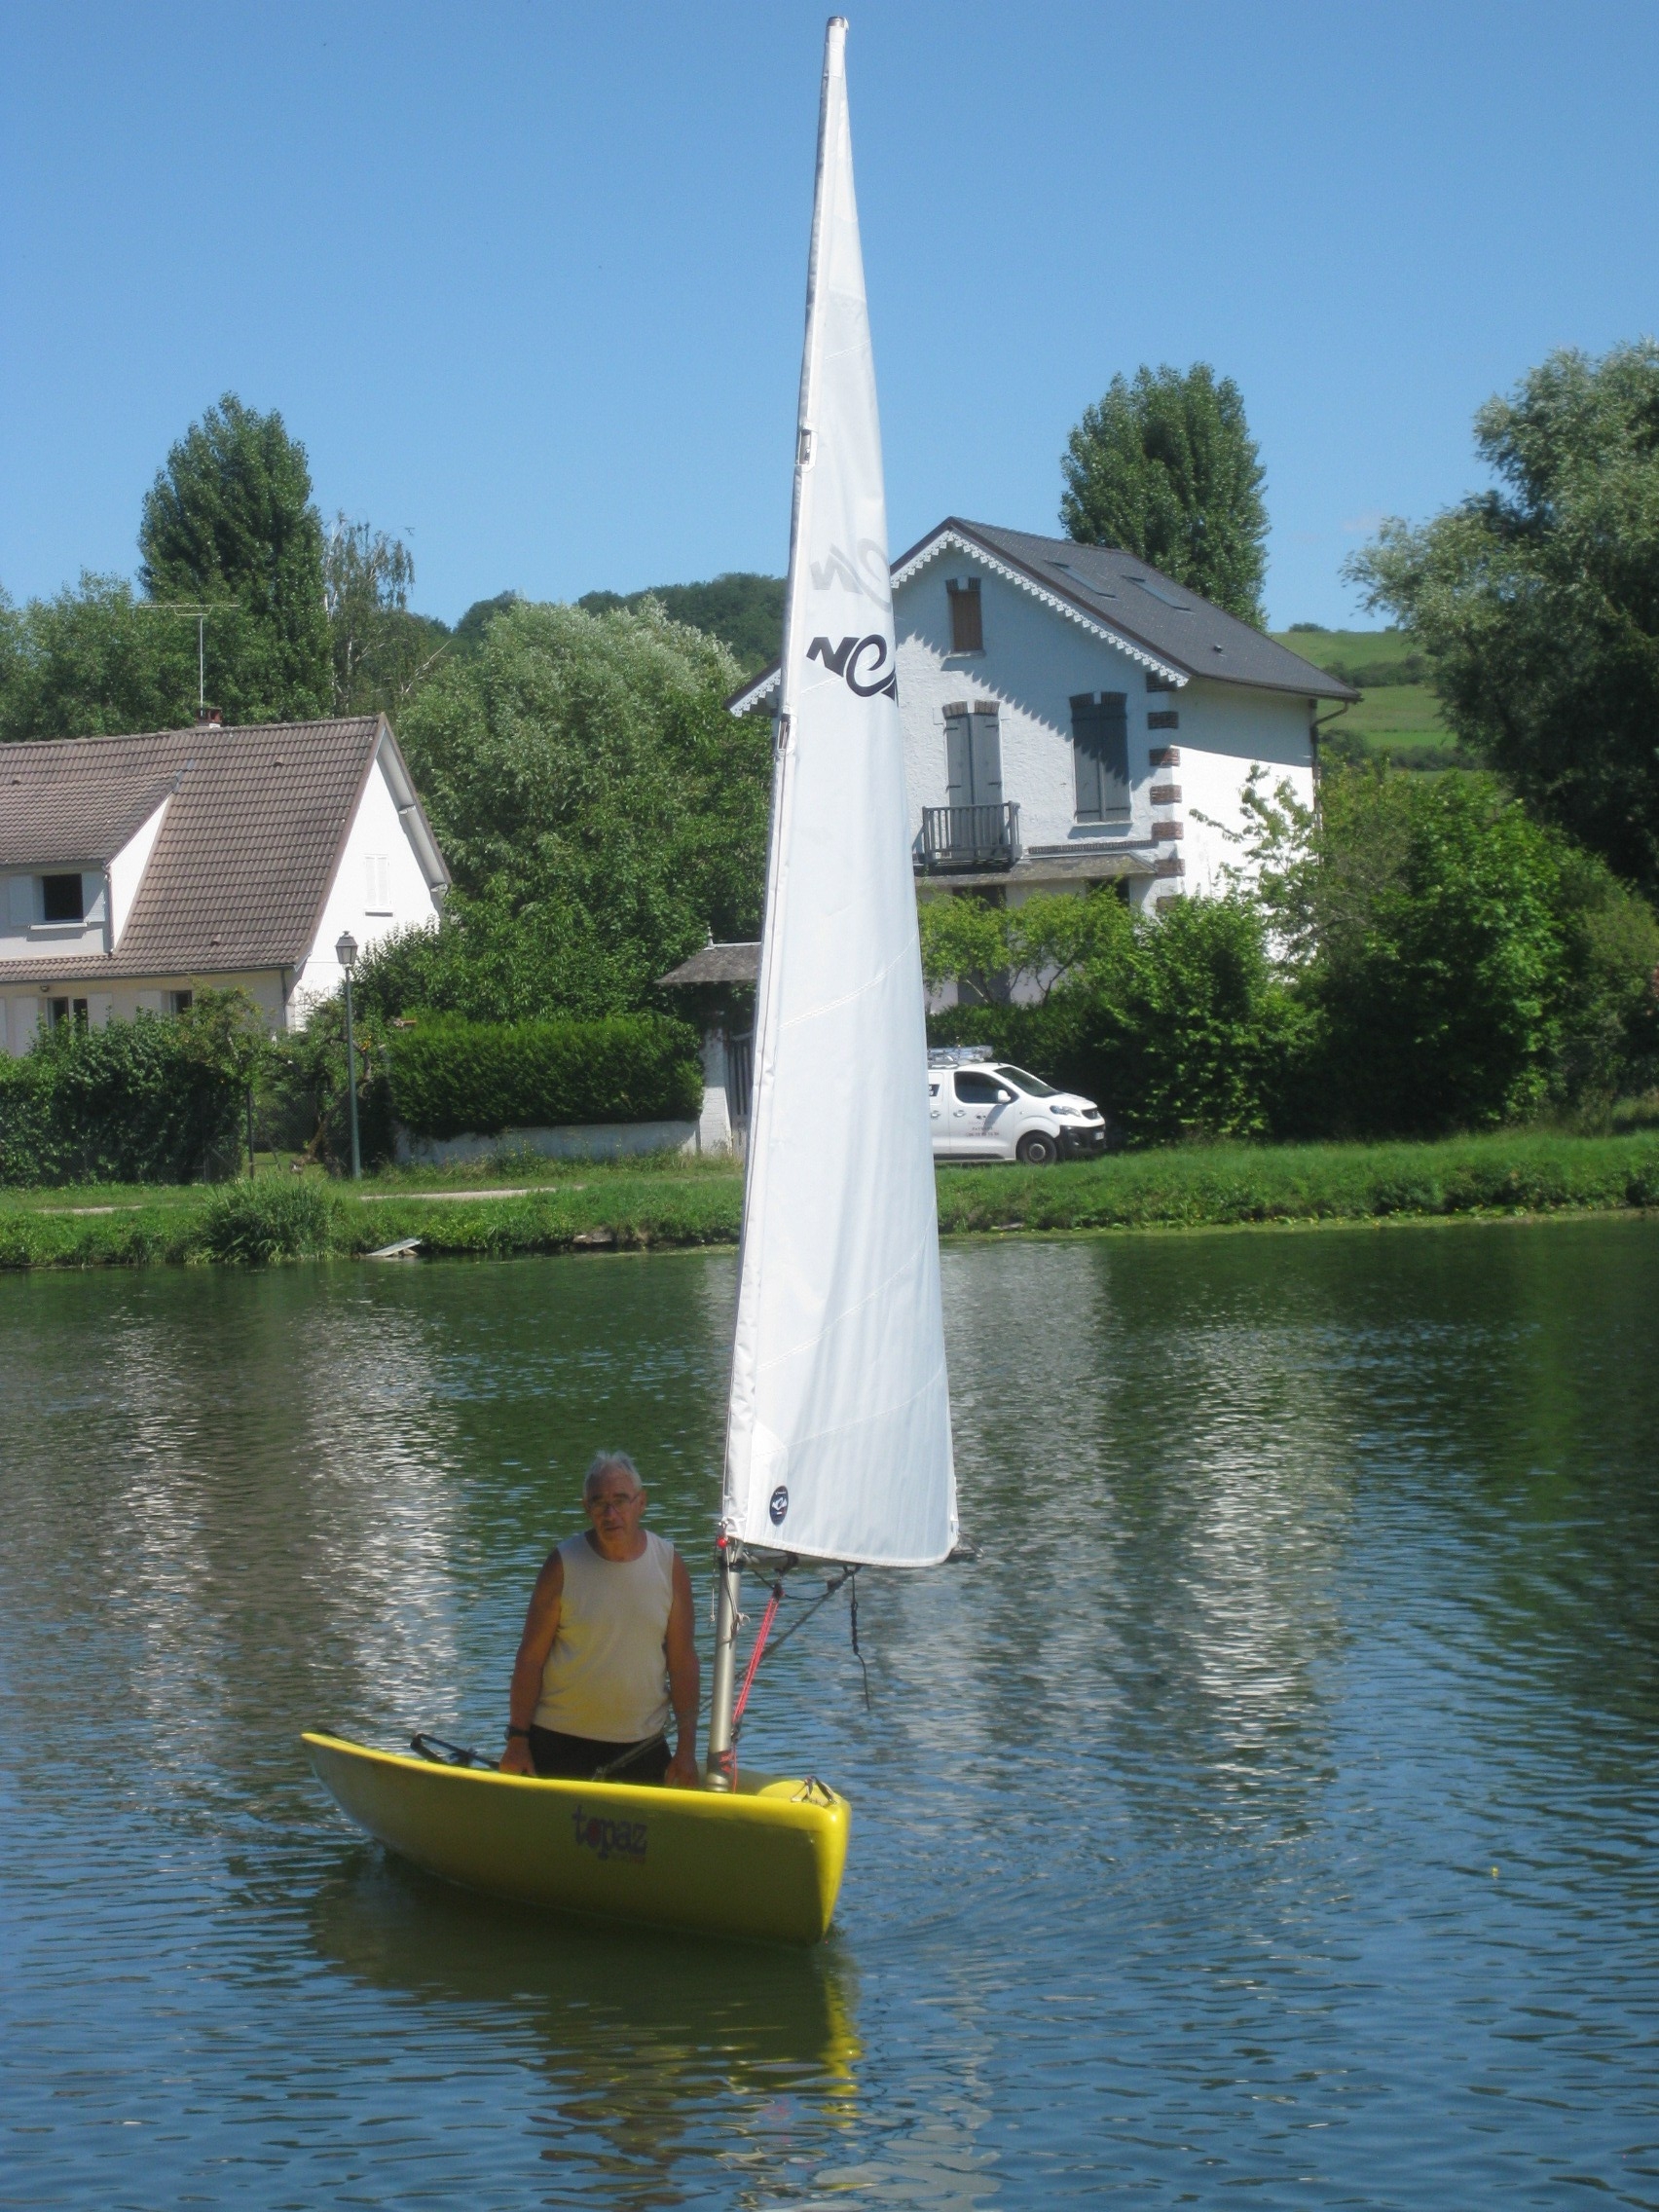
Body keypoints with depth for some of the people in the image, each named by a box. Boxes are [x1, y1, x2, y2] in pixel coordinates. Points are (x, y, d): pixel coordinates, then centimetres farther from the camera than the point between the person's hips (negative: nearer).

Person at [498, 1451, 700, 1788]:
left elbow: (682, 1661, 3)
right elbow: (531, 1657, -3)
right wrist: (517, 1739, -6)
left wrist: (687, 1750, 0)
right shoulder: (564, 1565, -4)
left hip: (642, 1747, 2)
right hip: (560, 1743, -1)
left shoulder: (669, 1565, 1)